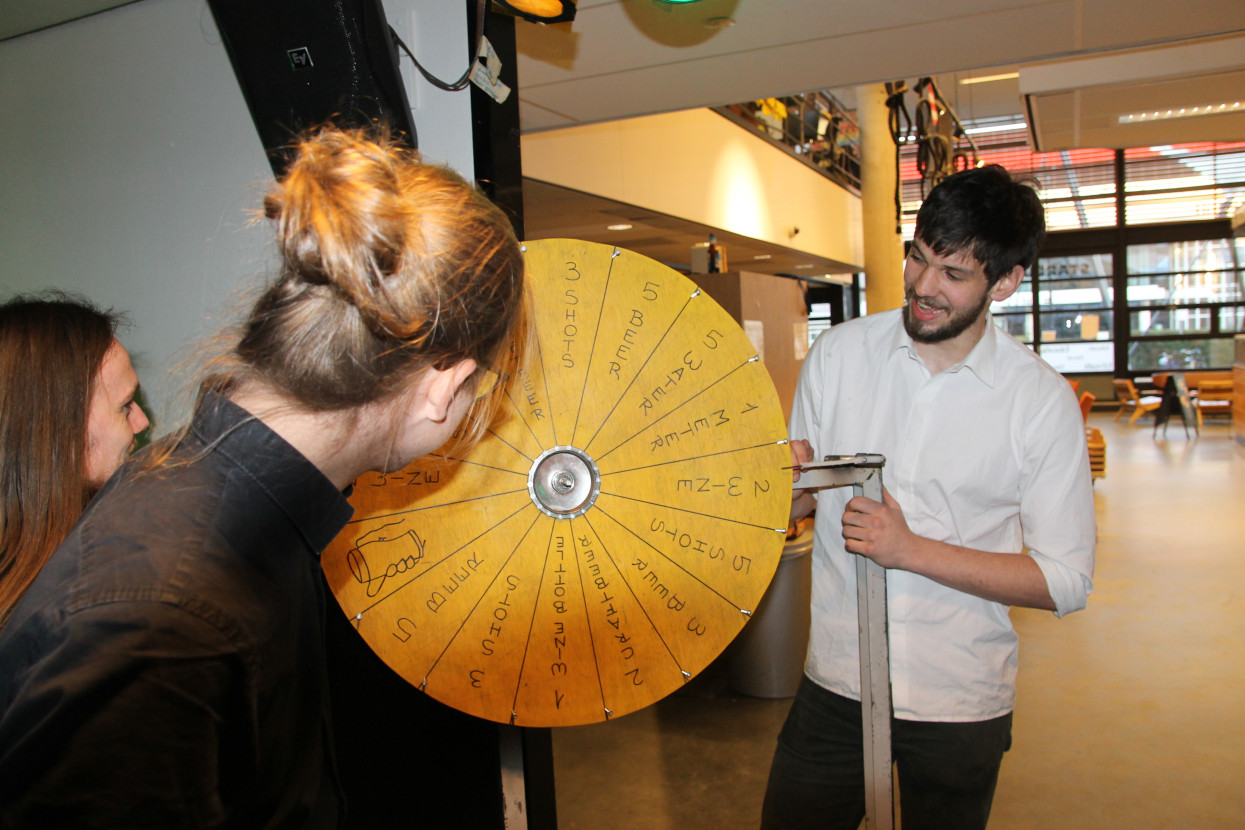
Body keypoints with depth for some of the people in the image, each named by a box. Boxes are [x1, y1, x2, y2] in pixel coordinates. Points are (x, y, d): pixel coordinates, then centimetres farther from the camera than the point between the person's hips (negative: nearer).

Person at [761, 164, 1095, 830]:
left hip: (961, 705, -1)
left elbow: (1065, 580, -10)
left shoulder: (1042, 400, -9)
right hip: (834, 682, 2)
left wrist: (911, 549, -18)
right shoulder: (838, 353, -3)